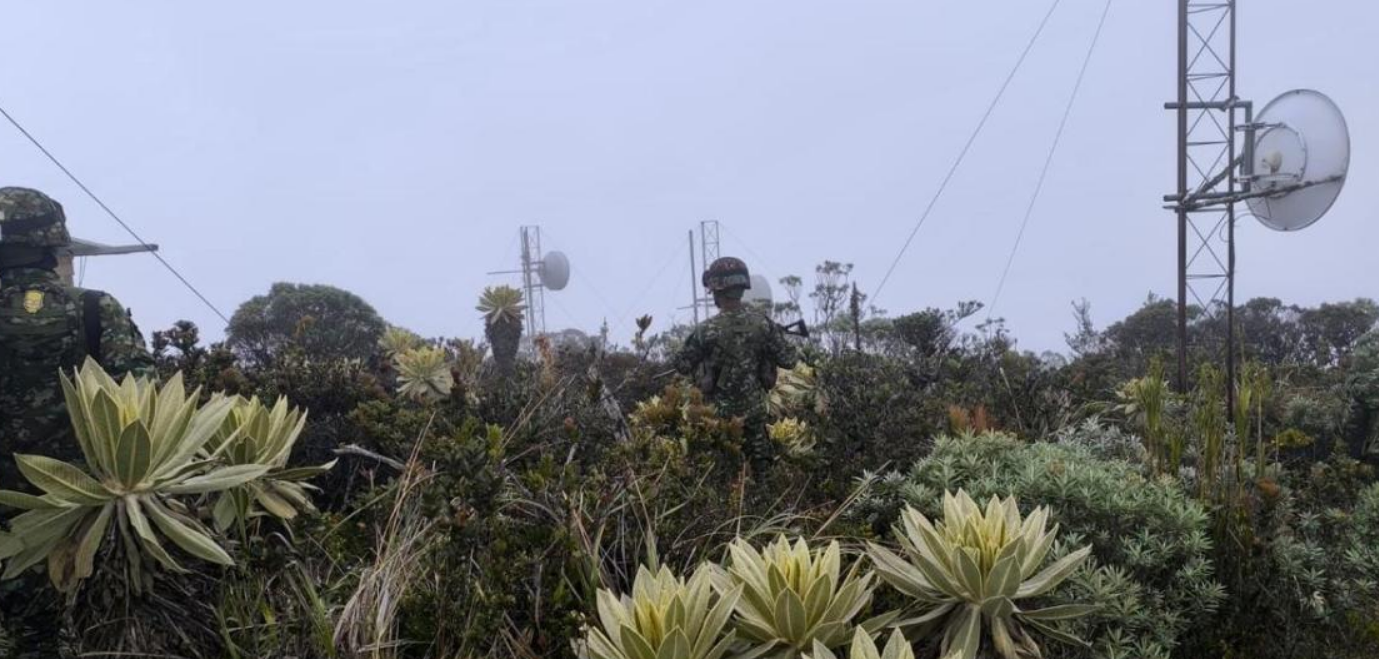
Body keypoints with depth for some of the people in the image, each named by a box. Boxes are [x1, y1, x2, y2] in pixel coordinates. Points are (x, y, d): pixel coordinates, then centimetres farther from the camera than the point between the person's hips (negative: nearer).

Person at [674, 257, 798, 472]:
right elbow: (788, 360, -7)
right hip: (754, 409, 3)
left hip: (720, 414, -3)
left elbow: (682, 365, -9)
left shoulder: (708, 330, -22)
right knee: (760, 465, 19)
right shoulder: (762, 322, -13)